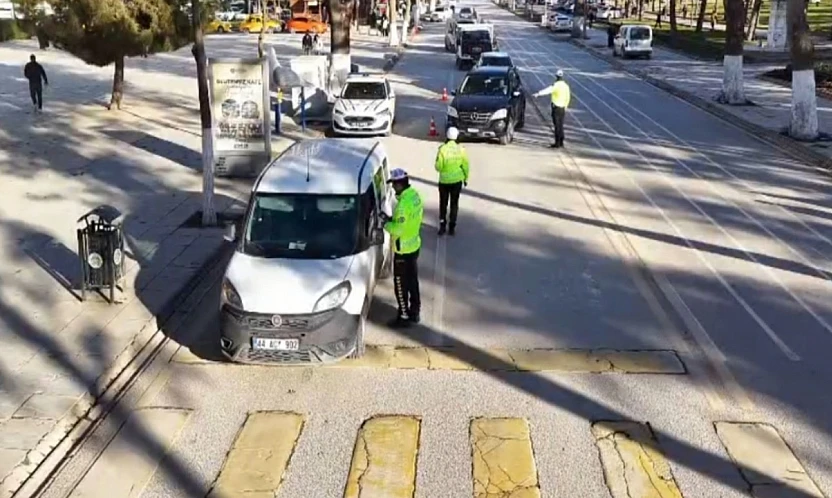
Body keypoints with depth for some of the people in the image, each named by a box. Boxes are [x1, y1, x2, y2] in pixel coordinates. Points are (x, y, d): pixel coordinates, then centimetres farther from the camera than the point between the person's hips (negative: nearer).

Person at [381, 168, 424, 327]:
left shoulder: (404, 203, -28)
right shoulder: (415, 195, 1)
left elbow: (398, 229, -26)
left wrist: (386, 223, -9)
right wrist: (392, 219, 4)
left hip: (403, 250, -9)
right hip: (414, 245, 9)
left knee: (401, 285, 5)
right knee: (413, 281, 19)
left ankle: (404, 316, 15)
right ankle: (415, 312, 31)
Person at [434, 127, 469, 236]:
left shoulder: (442, 149, -15)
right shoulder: (461, 149, -8)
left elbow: (438, 167, -14)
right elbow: (465, 166, -3)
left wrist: (437, 165, 10)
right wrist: (466, 178, 11)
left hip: (444, 181, -1)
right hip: (457, 181, 1)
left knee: (443, 204, 13)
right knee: (454, 204, 12)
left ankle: (442, 226, 13)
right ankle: (452, 228, 14)